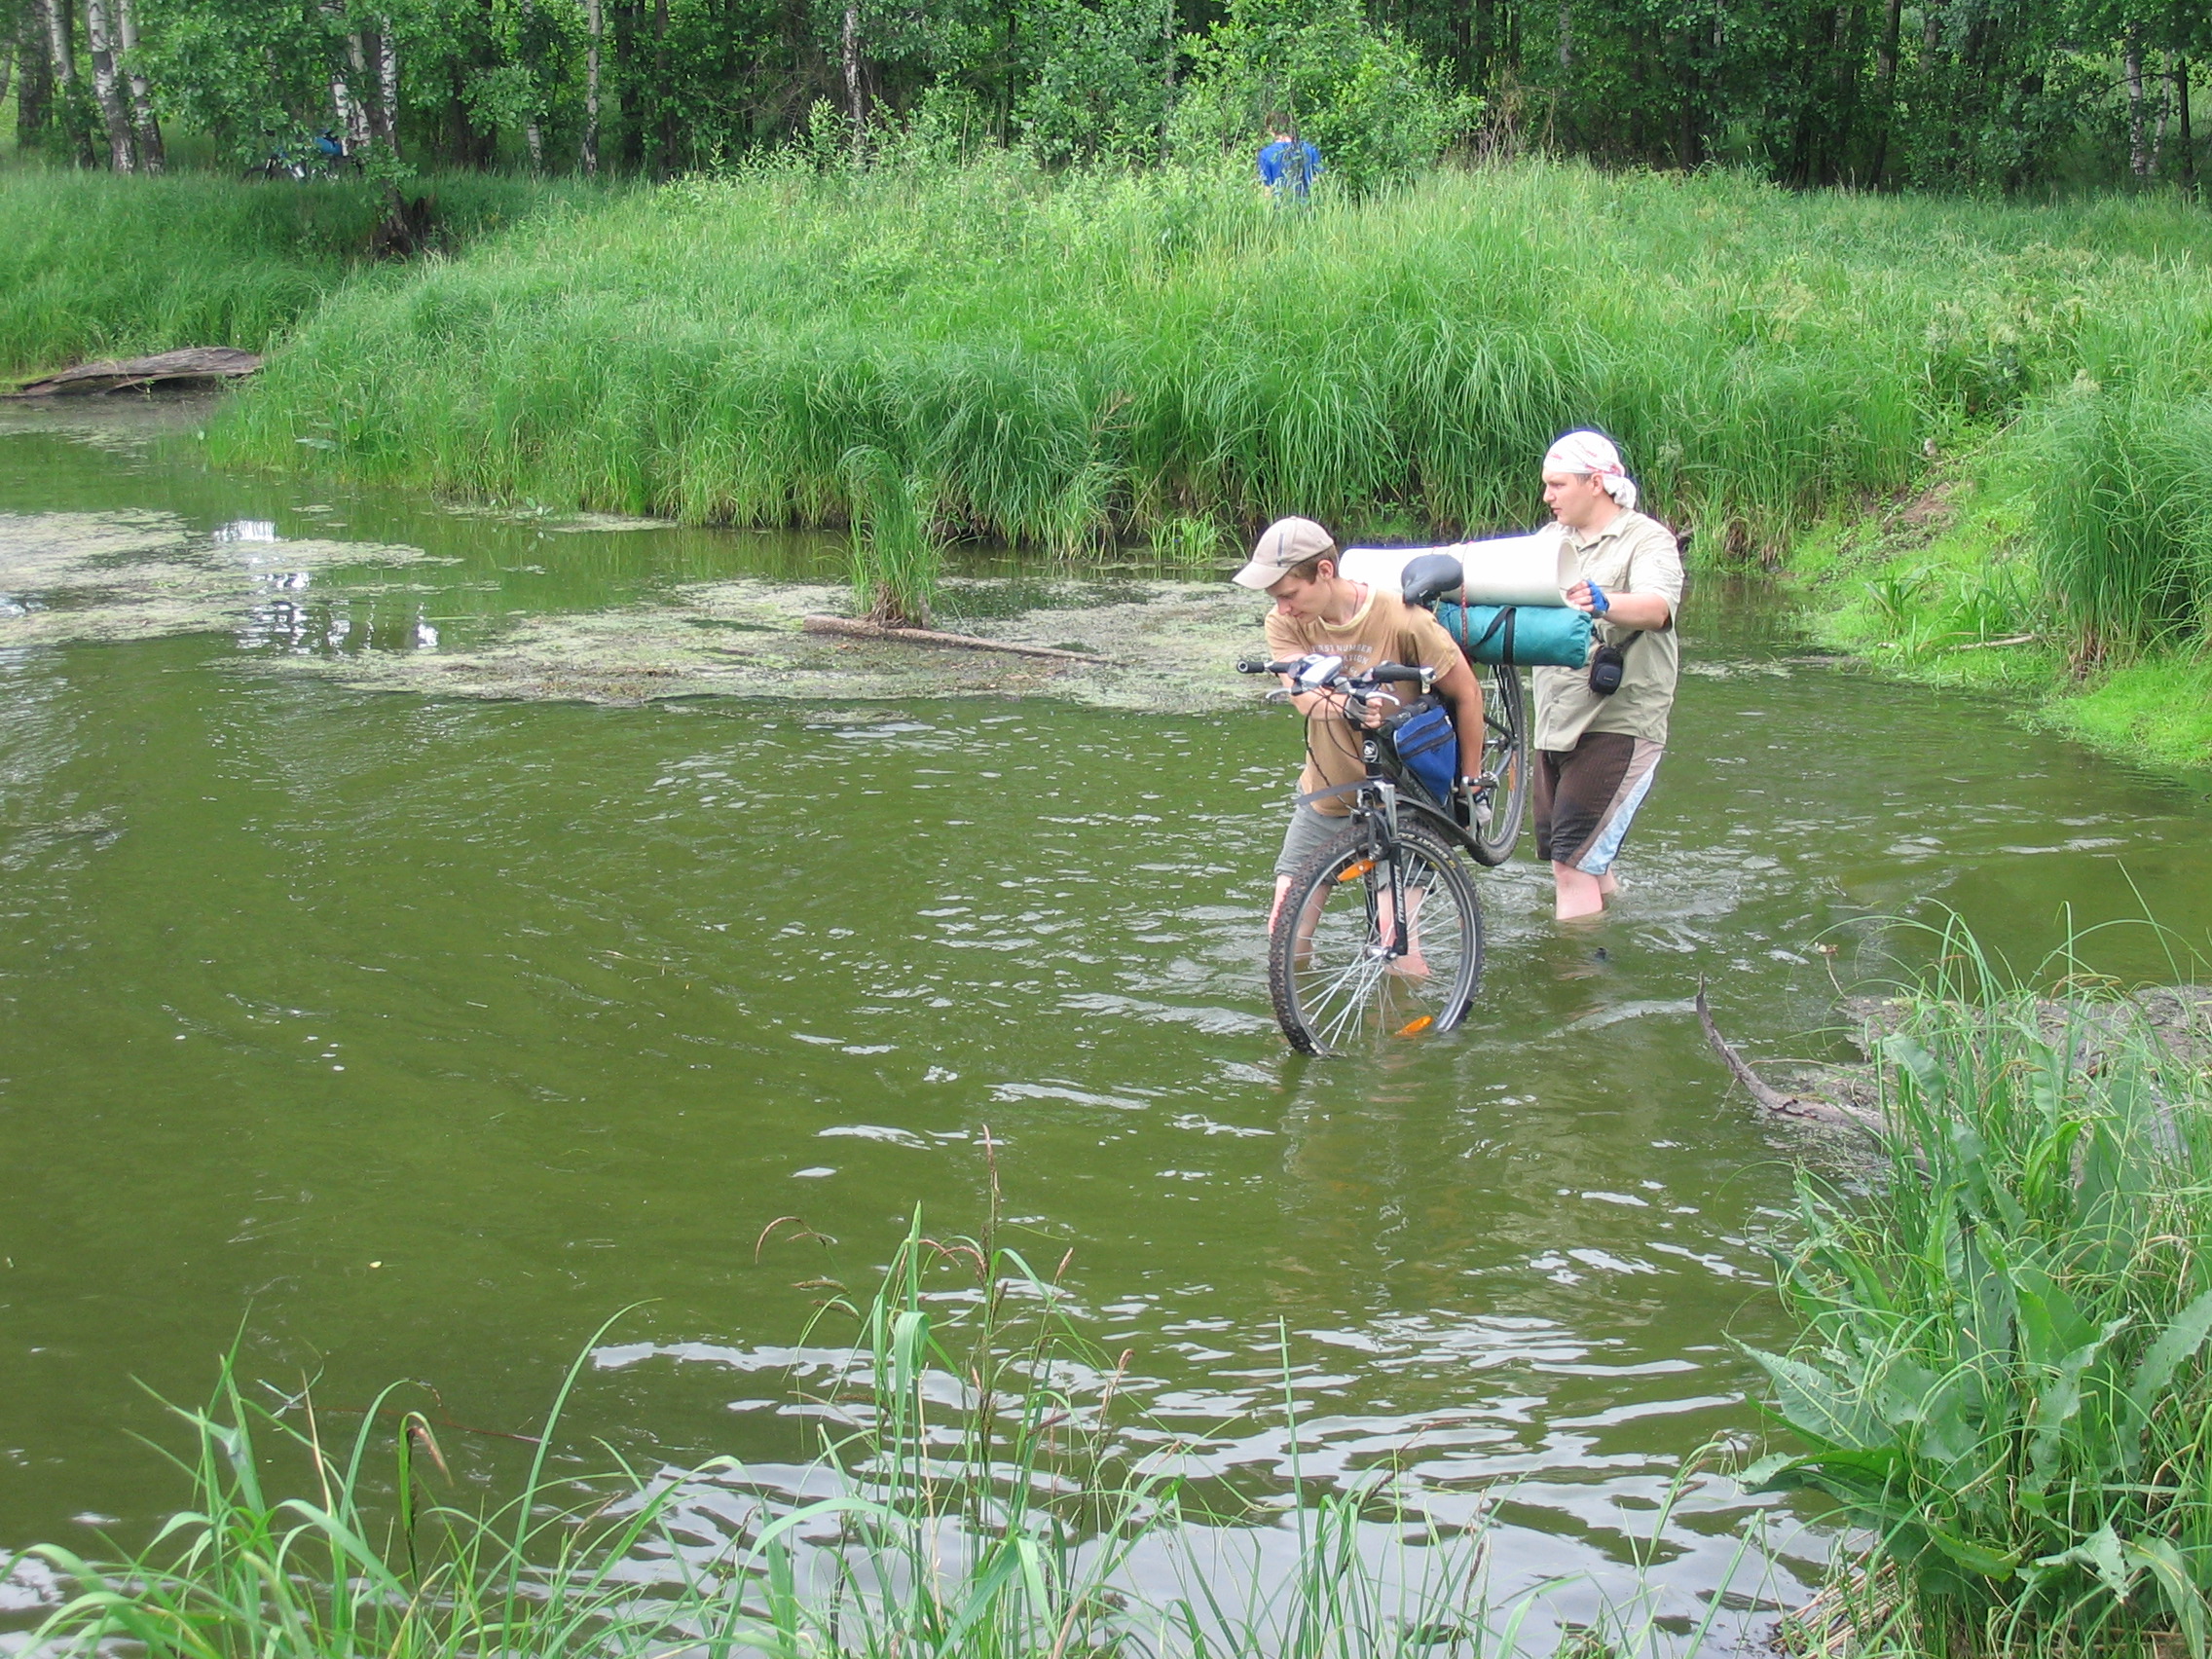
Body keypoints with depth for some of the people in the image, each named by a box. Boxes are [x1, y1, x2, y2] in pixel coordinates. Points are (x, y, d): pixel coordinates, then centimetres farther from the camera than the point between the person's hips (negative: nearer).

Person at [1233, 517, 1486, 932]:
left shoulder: (1401, 621, -18)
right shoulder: (1285, 624, -7)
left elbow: (1467, 693, -7)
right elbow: (1305, 696, -24)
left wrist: (1469, 785, -2)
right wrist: (1349, 706, -45)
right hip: (1323, 799, 4)